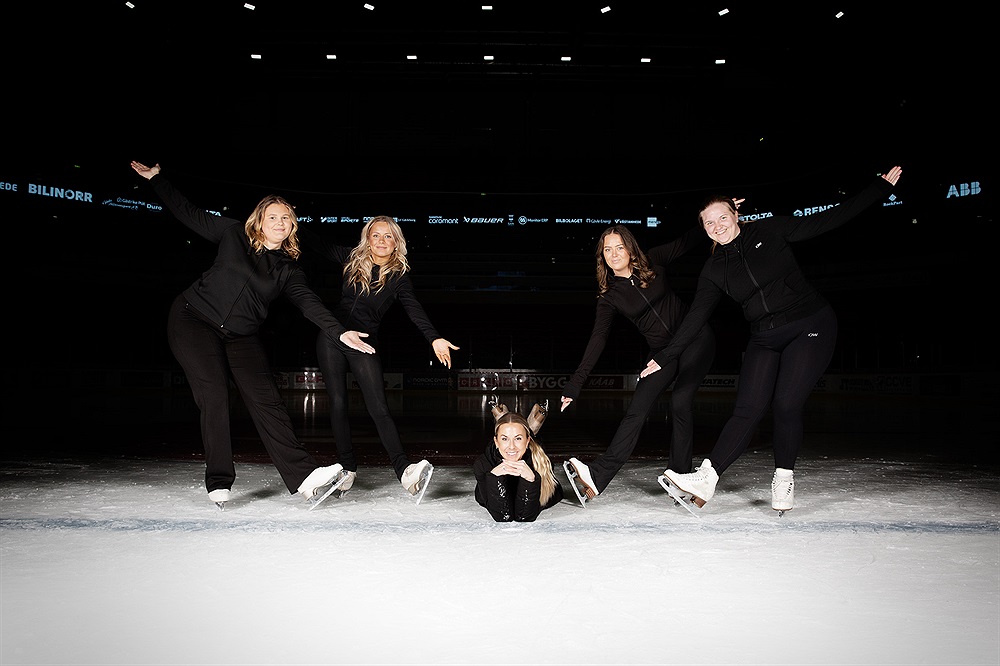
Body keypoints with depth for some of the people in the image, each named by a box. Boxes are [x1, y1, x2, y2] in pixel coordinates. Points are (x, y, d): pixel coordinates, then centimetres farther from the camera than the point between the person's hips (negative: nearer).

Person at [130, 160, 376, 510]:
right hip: (194, 320, -2)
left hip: (241, 336, 2)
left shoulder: (288, 268, 5)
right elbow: (188, 213, 10)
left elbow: (308, 302, -8)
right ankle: (219, 484, -6)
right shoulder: (233, 234, 2)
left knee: (266, 399, -11)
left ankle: (304, 476, -20)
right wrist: (155, 178, 9)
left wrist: (339, 331, -22)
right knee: (214, 396, -15)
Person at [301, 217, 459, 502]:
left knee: (379, 408, -14)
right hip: (331, 339, 3)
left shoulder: (399, 277, 1)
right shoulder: (352, 259, 7)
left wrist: (434, 338, -26)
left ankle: (404, 470, -22)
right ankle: (348, 467, 16)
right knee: (338, 404, 4)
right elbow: (318, 244, 12)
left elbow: (414, 310, -11)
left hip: (364, 345, -2)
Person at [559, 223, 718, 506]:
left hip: (696, 337, -1)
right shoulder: (610, 295, -4)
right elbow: (598, 339, -9)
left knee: (680, 400, -20)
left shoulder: (652, 261, -3)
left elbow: (688, 242, 7)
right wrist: (575, 384, -17)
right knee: (637, 410, -12)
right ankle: (597, 477, -20)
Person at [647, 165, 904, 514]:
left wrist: (880, 188, 0)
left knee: (786, 404, -16)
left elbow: (829, 219, 1)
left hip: (811, 327, -3)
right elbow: (696, 316, 4)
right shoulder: (714, 269, 4)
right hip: (764, 339, 3)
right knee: (747, 409, -10)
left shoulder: (770, 231, -3)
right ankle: (705, 480, -16)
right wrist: (665, 357, 0)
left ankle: (784, 480, 2)